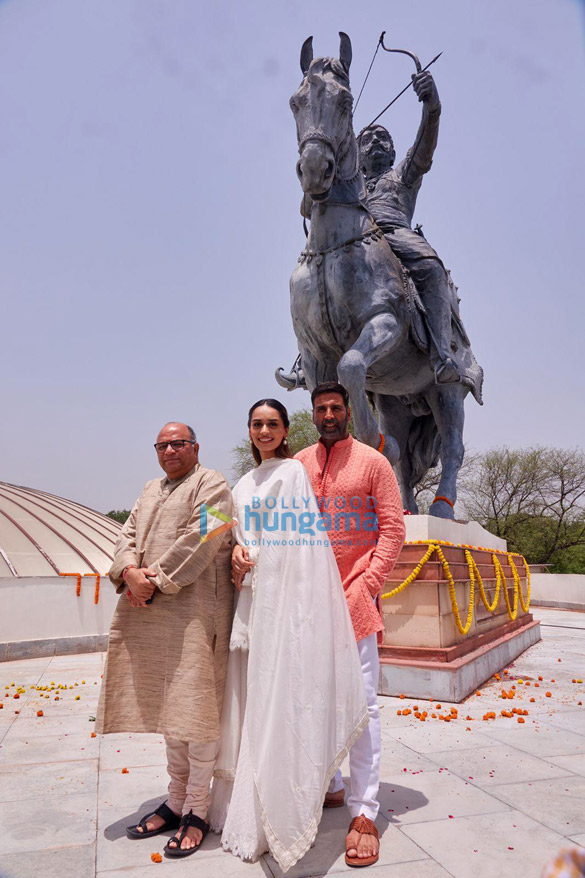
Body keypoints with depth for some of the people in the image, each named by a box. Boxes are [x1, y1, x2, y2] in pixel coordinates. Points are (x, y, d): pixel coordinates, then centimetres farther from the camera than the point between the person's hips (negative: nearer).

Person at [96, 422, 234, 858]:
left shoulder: (211, 485, -3)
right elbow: (128, 535, 13)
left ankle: (197, 811, 11)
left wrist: (156, 581, -16)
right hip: (150, 611, 7)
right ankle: (176, 802, 27)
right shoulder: (152, 489, 22)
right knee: (167, 705, 14)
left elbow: (197, 542, -14)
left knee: (196, 707, -3)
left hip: (195, 609, -7)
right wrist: (130, 572, -7)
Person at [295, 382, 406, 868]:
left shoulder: (372, 462, 0)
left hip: (354, 599, -4)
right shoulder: (297, 465, 10)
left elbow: (393, 530, -3)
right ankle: (329, 786, 30)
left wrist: (363, 589, -11)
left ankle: (364, 814, 7)